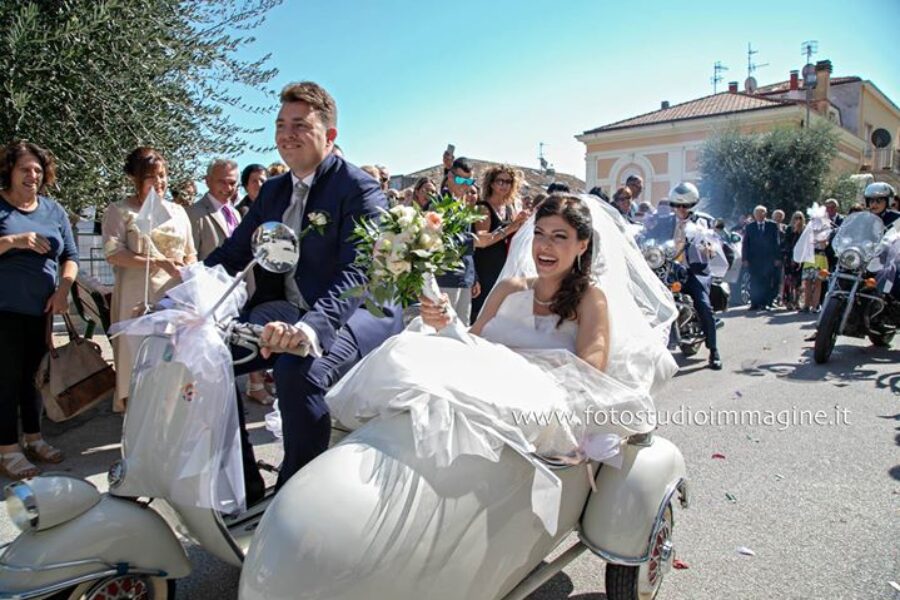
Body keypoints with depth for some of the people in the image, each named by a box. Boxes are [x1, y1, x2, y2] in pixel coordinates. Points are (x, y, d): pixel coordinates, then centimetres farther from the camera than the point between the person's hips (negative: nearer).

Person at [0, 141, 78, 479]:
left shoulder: (53, 210, 10)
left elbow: (70, 257, 9)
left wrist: (63, 290, -5)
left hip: (42, 310, 4)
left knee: (34, 374, 13)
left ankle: (33, 439, 26)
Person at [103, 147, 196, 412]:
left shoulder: (177, 211, 18)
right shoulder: (119, 211, 4)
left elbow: (190, 253, 22)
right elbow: (114, 253, -7)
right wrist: (157, 263, -16)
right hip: (138, 297, -3)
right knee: (138, 353, -3)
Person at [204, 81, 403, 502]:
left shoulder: (360, 189, -13)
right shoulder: (272, 190, 13)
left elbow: (358, 273, -26)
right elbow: (232, 253, 12)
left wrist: (310, 326, -44)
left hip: (356, 313, -8)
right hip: (284, 314, 8)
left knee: (298, 369, -35)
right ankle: (242, 486, 8)